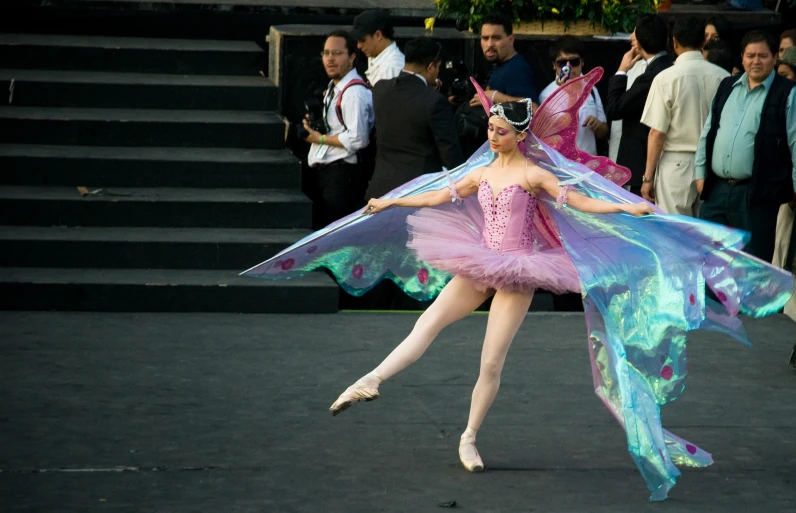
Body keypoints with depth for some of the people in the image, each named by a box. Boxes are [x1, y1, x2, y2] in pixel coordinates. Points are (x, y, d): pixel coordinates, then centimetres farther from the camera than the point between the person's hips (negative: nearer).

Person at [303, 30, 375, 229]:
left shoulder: (354, 92, -17)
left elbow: (357, 139, -23)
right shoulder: (333, 87, 14)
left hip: (341, 174, -10)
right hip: (321, 171, 10)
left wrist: (321, 139, -13)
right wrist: (314, 127, 7)